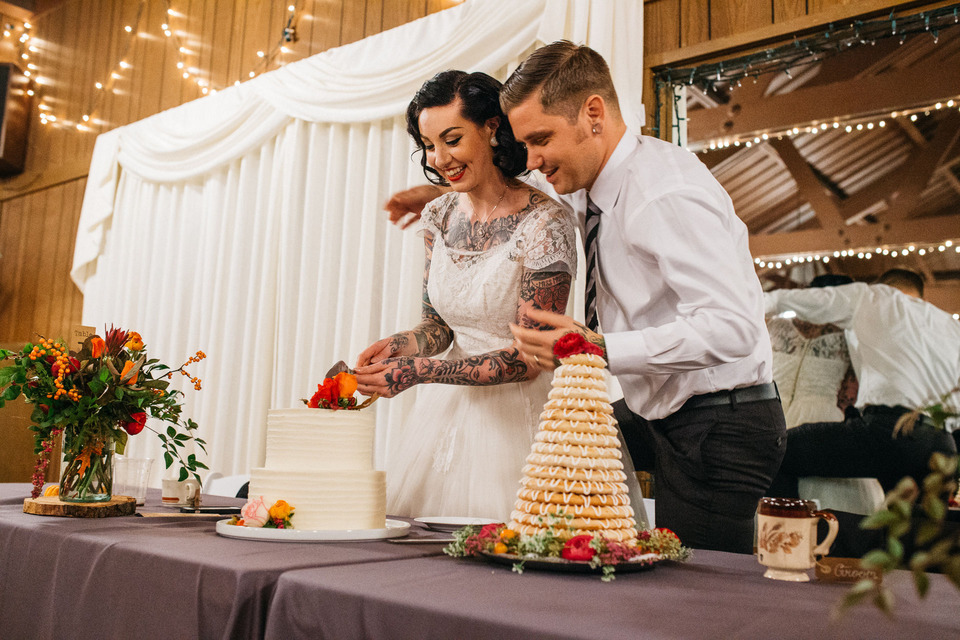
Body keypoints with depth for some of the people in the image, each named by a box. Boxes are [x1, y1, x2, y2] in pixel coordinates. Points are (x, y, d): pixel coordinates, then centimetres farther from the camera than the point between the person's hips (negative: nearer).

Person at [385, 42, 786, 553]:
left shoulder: (666, 194, -25)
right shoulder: (592, 185, 2)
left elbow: (731, 327, -33)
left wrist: (599, 349, -37)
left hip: (719, 428, -9)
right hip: (655, 413, 9)